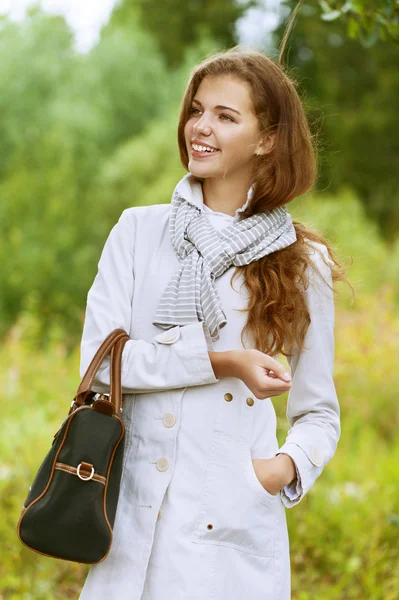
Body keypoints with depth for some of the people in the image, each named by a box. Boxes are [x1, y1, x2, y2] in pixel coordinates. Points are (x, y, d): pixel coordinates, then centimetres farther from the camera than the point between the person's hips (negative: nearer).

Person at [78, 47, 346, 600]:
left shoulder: (301, 263, 4)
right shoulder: (138, 231, 5)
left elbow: (319, 413, 9)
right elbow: (99, 358, -6)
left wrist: (288, 465, -11)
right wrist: (222, 362, -14)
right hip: (134, 517, 1)